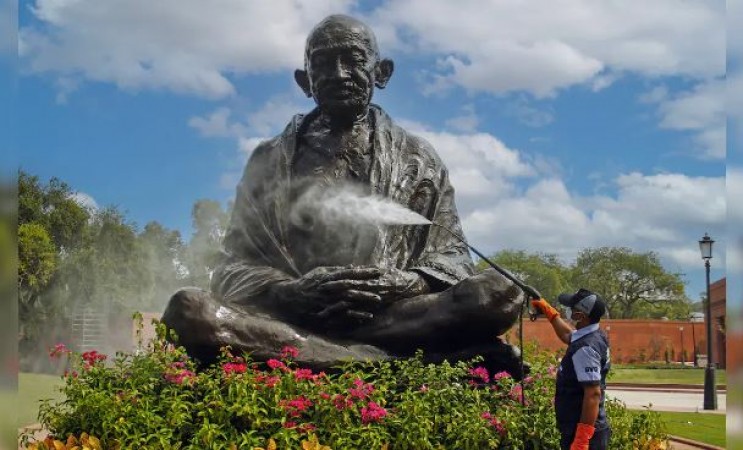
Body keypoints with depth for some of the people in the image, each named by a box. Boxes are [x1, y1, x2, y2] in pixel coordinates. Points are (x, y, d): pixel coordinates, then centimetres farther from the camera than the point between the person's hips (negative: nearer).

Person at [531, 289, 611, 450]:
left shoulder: (585, 349, -23)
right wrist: (548, 311, 34)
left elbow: (593, 394, -28)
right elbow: (567, 335, 32)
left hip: (582, 434, -10)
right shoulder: (593, 336, 7)